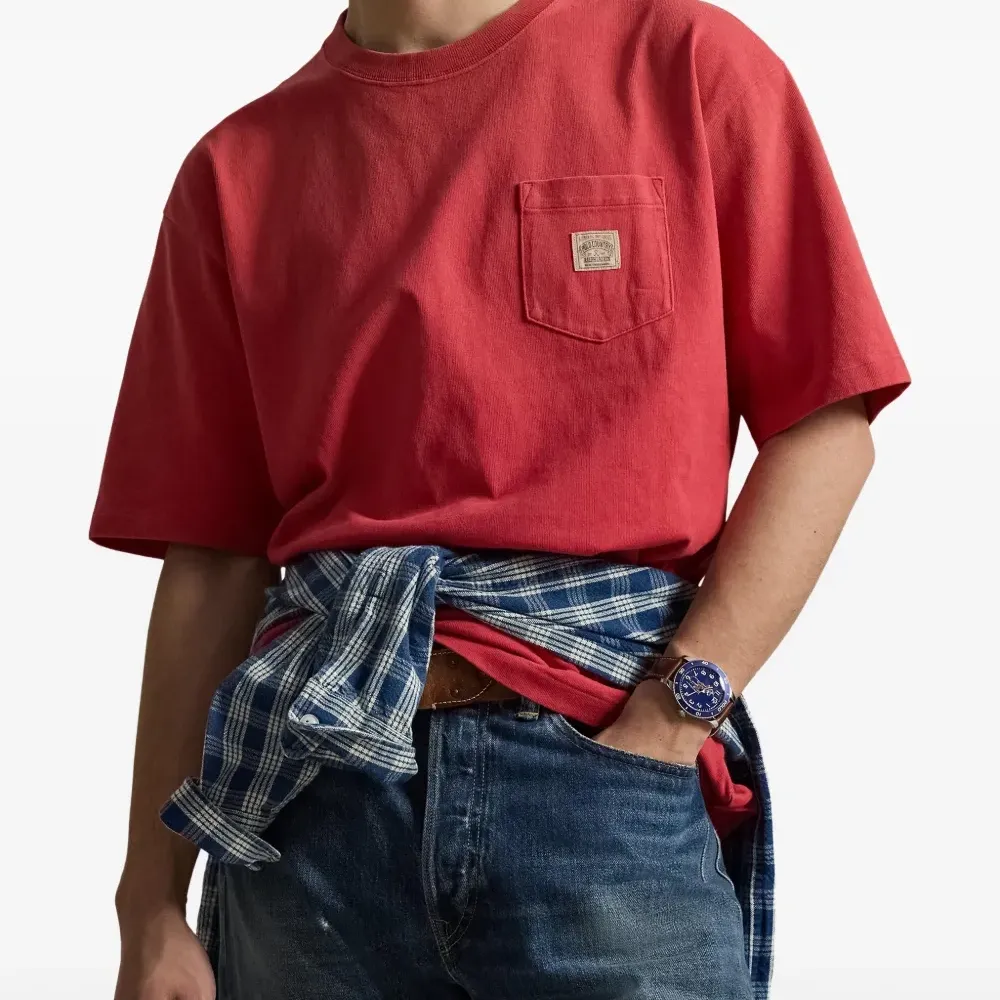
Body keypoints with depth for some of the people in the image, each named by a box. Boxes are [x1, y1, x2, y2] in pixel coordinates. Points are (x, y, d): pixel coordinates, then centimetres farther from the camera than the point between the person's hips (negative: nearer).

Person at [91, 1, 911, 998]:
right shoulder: (237, 169, 9)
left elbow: (827, 430, 0)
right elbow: (212, 561, 7)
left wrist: (672, 718, -11)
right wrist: (150, 913, 2)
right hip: (314, 787, 2)